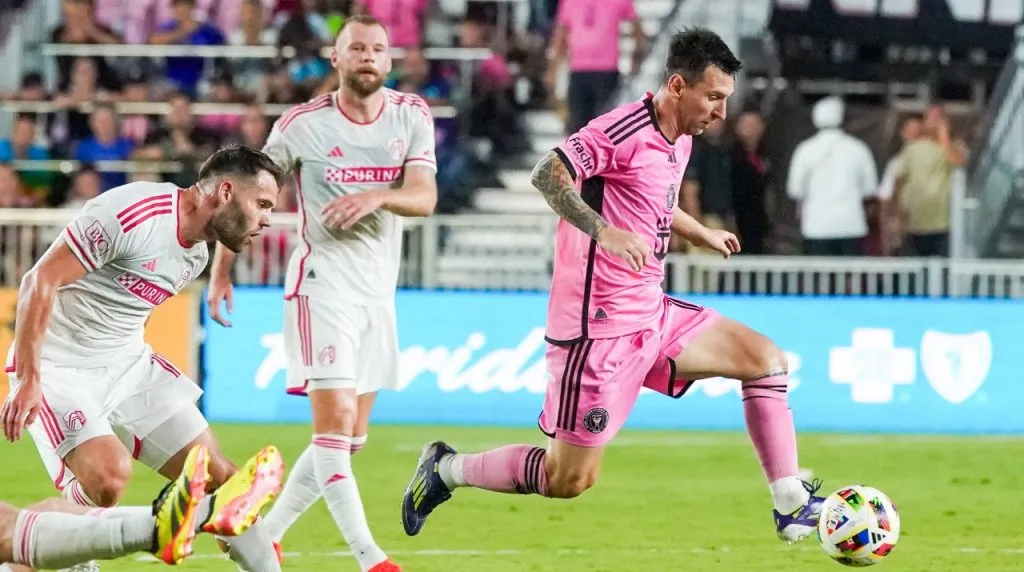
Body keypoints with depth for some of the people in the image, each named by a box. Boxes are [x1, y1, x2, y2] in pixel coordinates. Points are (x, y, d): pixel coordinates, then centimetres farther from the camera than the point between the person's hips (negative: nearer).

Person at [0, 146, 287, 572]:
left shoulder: (196, 254, 7)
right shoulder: (133, 213, -21)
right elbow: (40, 281, -22)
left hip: (129, 362, 8)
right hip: (58, 367, -8)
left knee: (220, 477, 3)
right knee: (107, 481, -28)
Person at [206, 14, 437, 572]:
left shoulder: (412, 116, 4)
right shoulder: (303, 124, -4)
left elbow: (424, 197, -7)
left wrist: (376, 196, -27)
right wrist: (221, 270, 2)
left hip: (379, 291, 5)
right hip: (323, 285, -5)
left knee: (350, 438, 9)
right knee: (335, 425, -17)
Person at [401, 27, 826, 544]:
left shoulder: (680, 141, 11)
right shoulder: (626, 130, -18)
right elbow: (547, 175, -27)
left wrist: (703, 235, 35)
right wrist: (606, 232, -38)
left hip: (650, 315, 9)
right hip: (600, 326, -9)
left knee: (766, 360, 5)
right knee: (569, 479, -7)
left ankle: (791, 506, 9)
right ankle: (446, 470, 14)